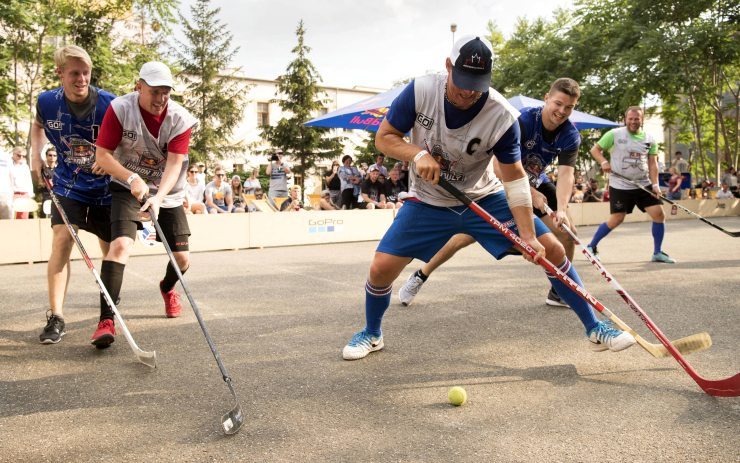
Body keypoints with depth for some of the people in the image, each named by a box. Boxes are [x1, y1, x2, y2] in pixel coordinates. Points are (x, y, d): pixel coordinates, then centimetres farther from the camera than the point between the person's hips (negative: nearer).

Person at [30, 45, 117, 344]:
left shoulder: (109, 104, -17)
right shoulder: (47, 101, -7)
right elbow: (38, 125, 17)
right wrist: (37, 153, 2)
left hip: (105, 187, -1)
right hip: (67, 185, 1)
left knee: (111, 250, 8)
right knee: (62, 239, -17)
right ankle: (55, 317, -12)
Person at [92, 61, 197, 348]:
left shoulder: (180, 119, -14)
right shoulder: (120, 108, -16)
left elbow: (174, 165, -20)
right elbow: (102, 154, -14)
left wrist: (158, 198, -36)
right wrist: (132, 178, -29)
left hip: (168, 193, 2)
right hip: (127, 188, -2)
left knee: (182, 259, 1)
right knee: (121, 243, -26)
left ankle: (167, 288, 39)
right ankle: (106, 321, -22)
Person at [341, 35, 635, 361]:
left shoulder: (502, 117, -22)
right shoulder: (420, 91, -20)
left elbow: (515, 177, -15)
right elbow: (384, 137, -10)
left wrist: (527, 234, -24)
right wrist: (418, 154, -30)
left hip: (484, 198, 0)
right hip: (429, 202, 0)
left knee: (552, 250, -8)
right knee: (381, 267, -12)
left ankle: (594, 328, 12)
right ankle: (371, 334, 19)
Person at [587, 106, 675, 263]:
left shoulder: (649, 139, 6)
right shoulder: (614, 134, -4)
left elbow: (652, 163, 5)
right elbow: (595, 149, 0)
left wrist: (655, 184, -7)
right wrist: (604, 162, -18)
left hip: (644, 185, 4)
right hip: (620, 185, -4)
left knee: (659, 214, -5)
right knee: (616, 219, -5)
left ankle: (658, 253, 9)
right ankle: (591, 246, 13)